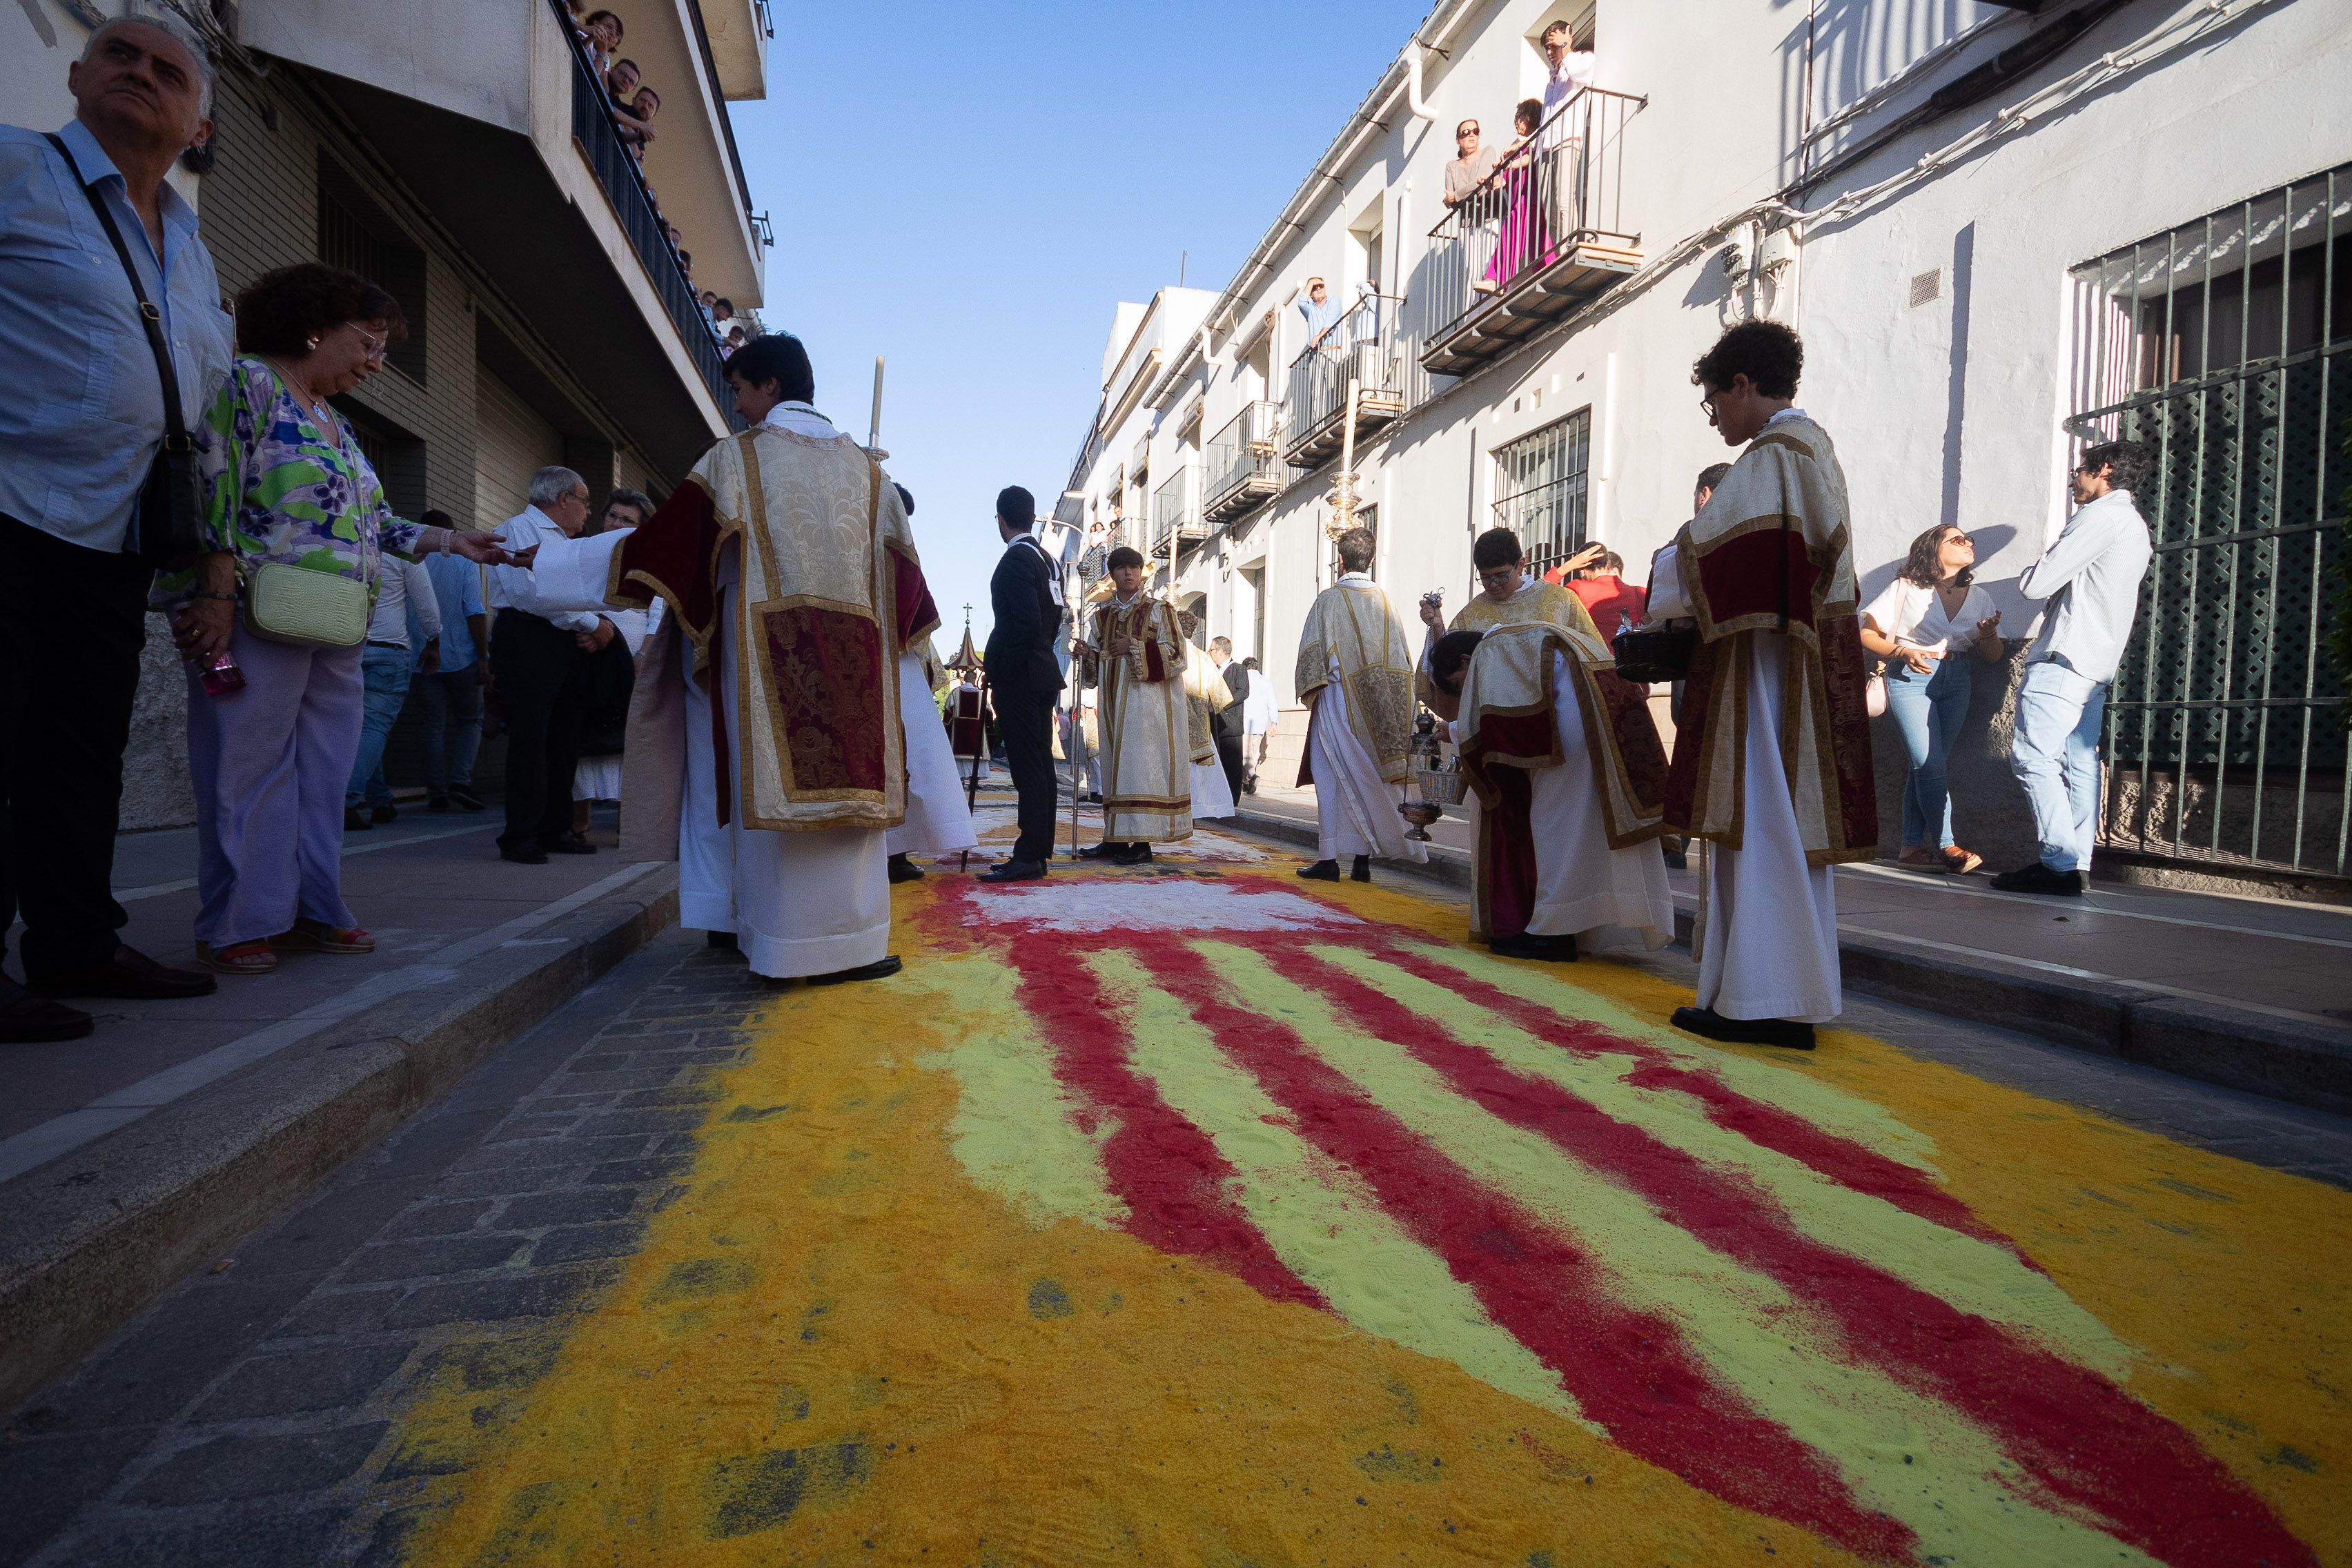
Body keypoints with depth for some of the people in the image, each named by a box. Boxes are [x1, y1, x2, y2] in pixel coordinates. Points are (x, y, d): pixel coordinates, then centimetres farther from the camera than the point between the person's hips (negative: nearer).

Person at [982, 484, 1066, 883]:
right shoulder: (1047, 560, 15)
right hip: (1044, 673, 9)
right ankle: (1039, 850, 14)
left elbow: (1024, 623, -20)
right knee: (1041, 766, 9)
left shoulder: (1016, 558, -12)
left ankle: (1028, 857, -9)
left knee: (1028, 768, -10)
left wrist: (997, 667, -11)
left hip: (1018, 677, -9)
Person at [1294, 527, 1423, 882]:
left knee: (1334, 779, -1)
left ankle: (1329, 859, -3)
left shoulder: (1328, 600, -5)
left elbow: (1311, 653, -8)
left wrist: (1309, 692, 1)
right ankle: (1363, 860, 9)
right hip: (1380, 708, 4)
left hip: (1339, 702, -4)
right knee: (1370, 779, 8)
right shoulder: (1385, 601, 8)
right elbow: (1404, 656, 10)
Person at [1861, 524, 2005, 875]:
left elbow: (1994, 657, 13)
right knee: (1930, 764, -14)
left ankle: (1912, 847, 6)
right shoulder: (1906, 589, 0)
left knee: (1926, 766, 3)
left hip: (1956, 684, 5)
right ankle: (1946, 846, -8)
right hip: (1910, 678, -5)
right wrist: (1902, 652, -17)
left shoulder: (1979, 598, 13)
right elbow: (1866, 634, -2)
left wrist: (1988, 635, -8)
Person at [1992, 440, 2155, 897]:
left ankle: (2060, 865, -17)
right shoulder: (2137, 528, 24)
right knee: (2079, 765, 6)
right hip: (2097, 666, 10)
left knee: (2033, 758, -13)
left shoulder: (2101, 516, -8)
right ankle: (2076, 866, 5)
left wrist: (2032, 573, 8)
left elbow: (2036, 584, -11)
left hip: (2064, 661, -10)